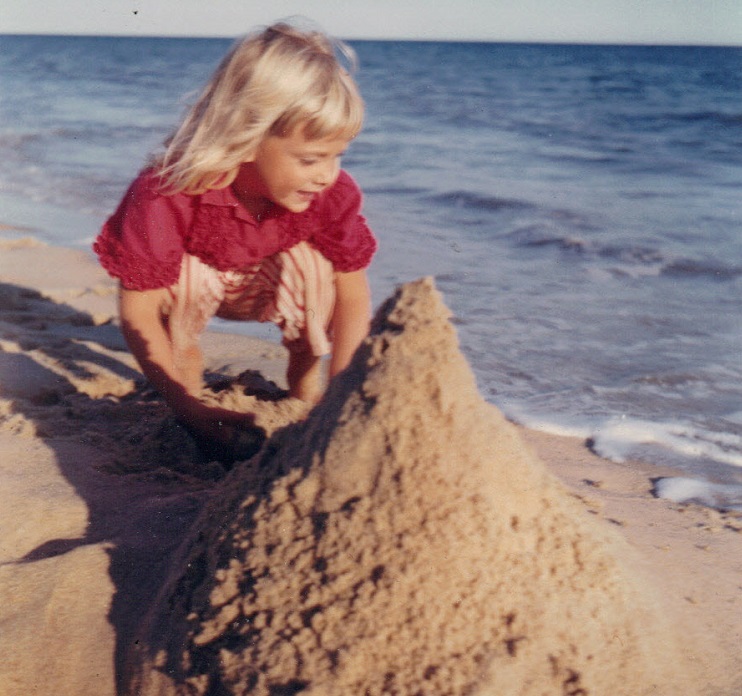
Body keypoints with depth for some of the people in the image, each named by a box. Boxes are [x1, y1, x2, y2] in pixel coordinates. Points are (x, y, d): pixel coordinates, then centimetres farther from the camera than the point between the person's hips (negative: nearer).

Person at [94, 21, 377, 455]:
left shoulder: (333, 192, -29)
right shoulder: (169, 193, -39)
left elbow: (353, 294, -21)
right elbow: (137, 310, -35)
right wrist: (190, 409, -39)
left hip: (267, 288, 2)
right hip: (189, 286, -2)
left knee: (315, 261, -30)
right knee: (186, 277, -37)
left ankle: (306, 383, -3)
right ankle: (188, 377, -6)